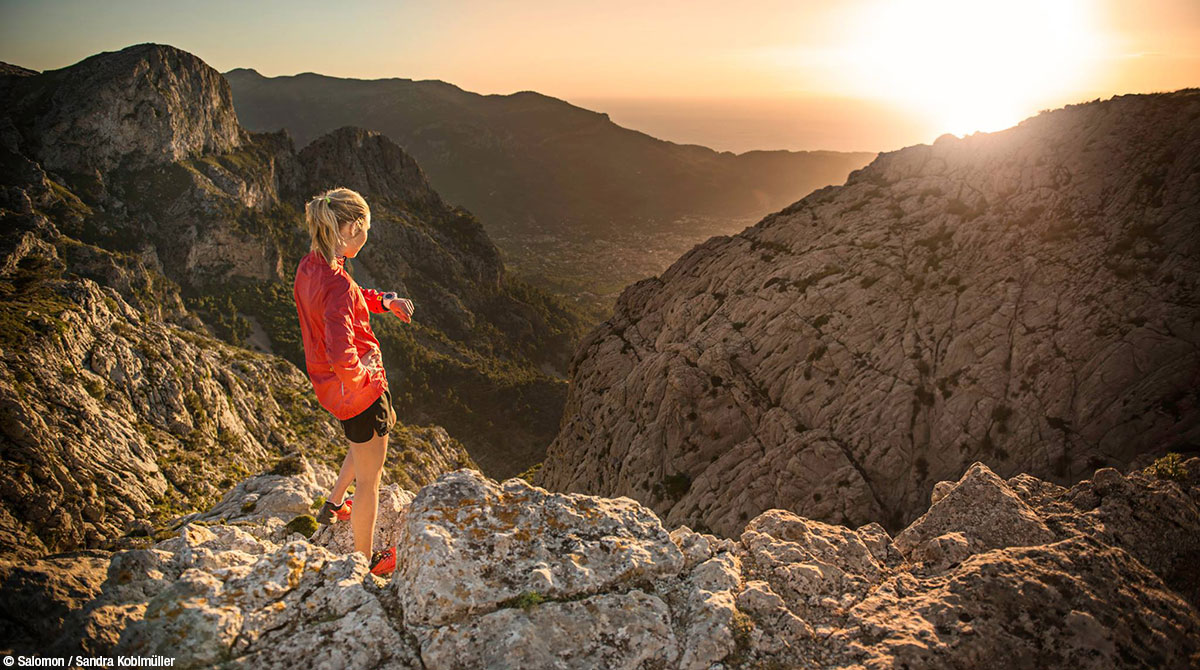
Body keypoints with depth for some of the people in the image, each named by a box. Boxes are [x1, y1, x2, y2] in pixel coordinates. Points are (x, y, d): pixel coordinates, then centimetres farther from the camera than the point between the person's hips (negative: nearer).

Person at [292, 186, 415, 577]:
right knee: (369, 476, 11)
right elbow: (341, 357, -39)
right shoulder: (337, 285, -31)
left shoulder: (309, 266, -3)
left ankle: (334, 504, 47)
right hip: (357, 389, -9)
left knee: (375, 433, 35)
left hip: (326, 384, 9)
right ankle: (365, 560, 30)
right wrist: (364, 374, -19)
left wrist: (385, 301, 6)